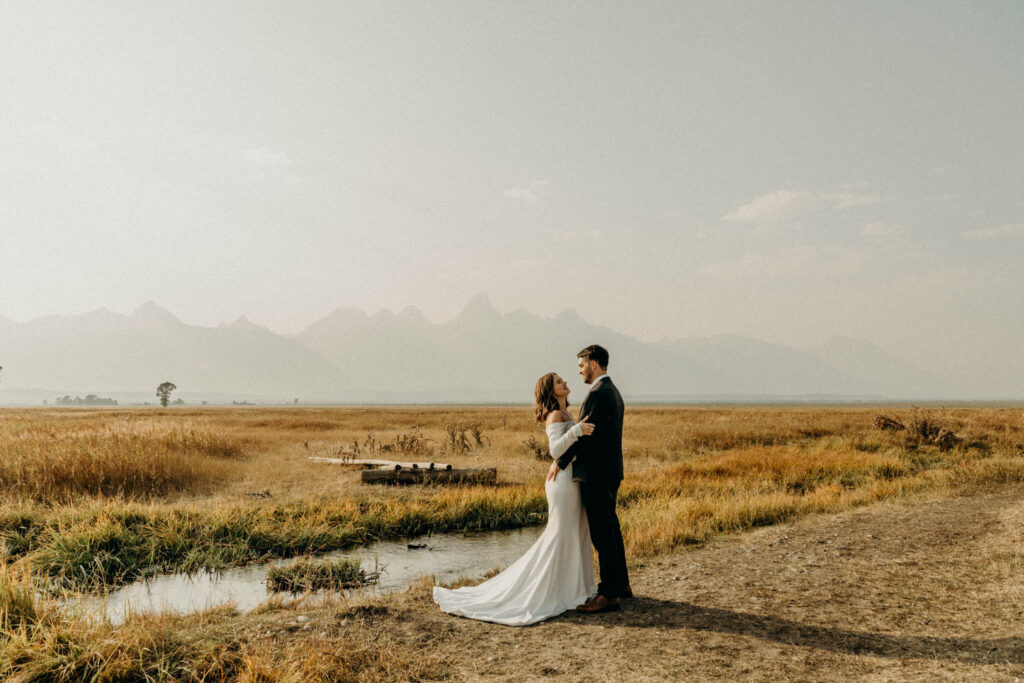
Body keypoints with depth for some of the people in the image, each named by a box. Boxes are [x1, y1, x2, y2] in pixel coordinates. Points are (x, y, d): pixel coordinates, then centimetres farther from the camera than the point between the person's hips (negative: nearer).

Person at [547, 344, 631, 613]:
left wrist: (560, 462, -11)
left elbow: (584, 432, -20)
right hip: (610, 471, 11)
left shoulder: (598, 393, -17)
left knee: (602, 533, -6)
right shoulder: (613, 392, 16)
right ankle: (621, 583, 27)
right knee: (610, 528, 17)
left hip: (595, 474, -11)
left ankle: (609, 594, -1)